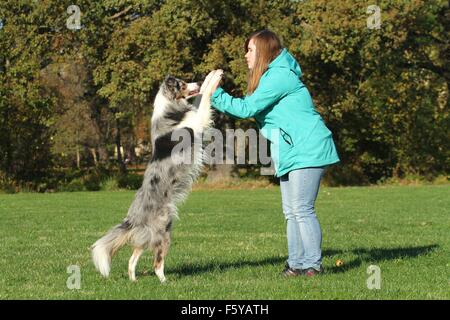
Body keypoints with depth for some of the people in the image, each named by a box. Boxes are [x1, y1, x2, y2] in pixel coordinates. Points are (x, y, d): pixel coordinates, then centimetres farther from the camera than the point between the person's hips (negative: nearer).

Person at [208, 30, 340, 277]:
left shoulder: (279, 76, -16)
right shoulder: (268, 77, 17)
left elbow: (247, 108, -18)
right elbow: (248, 108, 13)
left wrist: (216, 94, -11)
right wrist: (213, 96, 7)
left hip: (307, 151, -10)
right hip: (291, 153, 10)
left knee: (302, 209, -10)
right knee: (291, 210, 9)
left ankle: (313, 264, -5)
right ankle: (296, 263, 13)